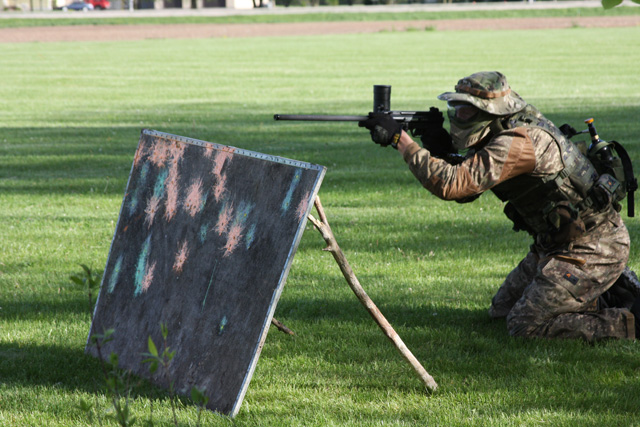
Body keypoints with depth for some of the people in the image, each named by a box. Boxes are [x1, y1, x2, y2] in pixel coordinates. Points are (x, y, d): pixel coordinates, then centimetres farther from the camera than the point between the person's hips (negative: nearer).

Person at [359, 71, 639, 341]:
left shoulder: (517, 143, -26)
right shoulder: (499, 139, 6)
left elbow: (450, 185, -32)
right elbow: (464, 188, 10)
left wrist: (400, 139, -28)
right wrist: (439, 148, -7)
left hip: (593, 251, -10)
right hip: (556, 245, 10)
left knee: (524, 327, -11)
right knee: (501, 311, 18)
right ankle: (600, 301, 21)